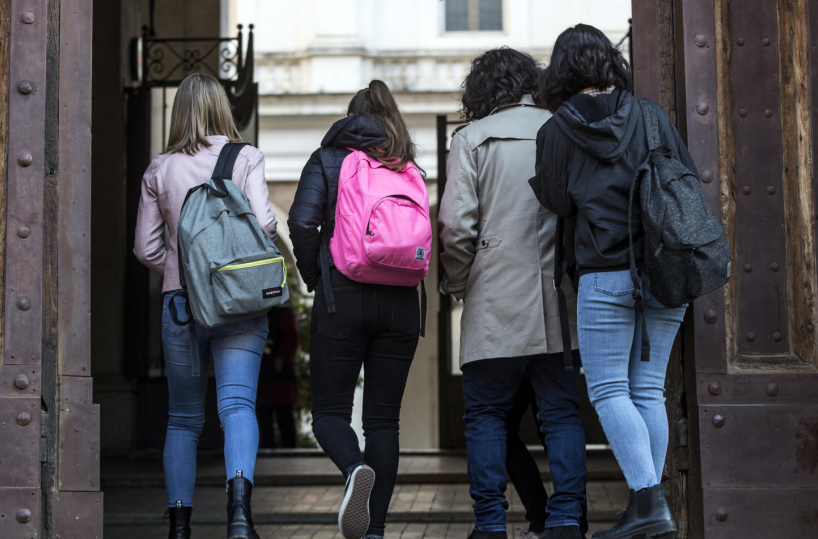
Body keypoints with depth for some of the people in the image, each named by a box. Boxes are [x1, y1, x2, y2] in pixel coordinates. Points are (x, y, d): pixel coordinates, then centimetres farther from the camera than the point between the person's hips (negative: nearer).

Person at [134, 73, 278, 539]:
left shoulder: (160, 170, 6)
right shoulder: (247, 158, 0)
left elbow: (147, 248, 6)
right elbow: (264, 223, -11)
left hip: (180, 303, 2)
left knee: (184, 417, 12)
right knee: (238, 404, -8)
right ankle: (239, 500, -30)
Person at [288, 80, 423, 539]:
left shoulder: (327, 161, 3)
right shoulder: (409, 169, 10)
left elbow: (302, 222, -10)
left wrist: (315, 277, 3)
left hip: (342, 299, -3)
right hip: (401, 303, 3)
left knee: (331, 412, 5)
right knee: (384, 418, 8)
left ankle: (356, 468, -26)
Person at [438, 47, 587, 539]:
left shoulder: (473, 138, -1)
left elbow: (456, 226, -8)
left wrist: (456, 283, 7)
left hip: (497, 304, -3)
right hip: (561, 303, 3)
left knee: (486, 413, 6)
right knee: (562, 411, 9)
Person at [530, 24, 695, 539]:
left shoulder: (557, 131, -1)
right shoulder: (653, 116, 6)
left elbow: (557, 202, 2)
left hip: (605, 273, -4)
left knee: (609, 390, 0)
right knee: (649, 389, 10)